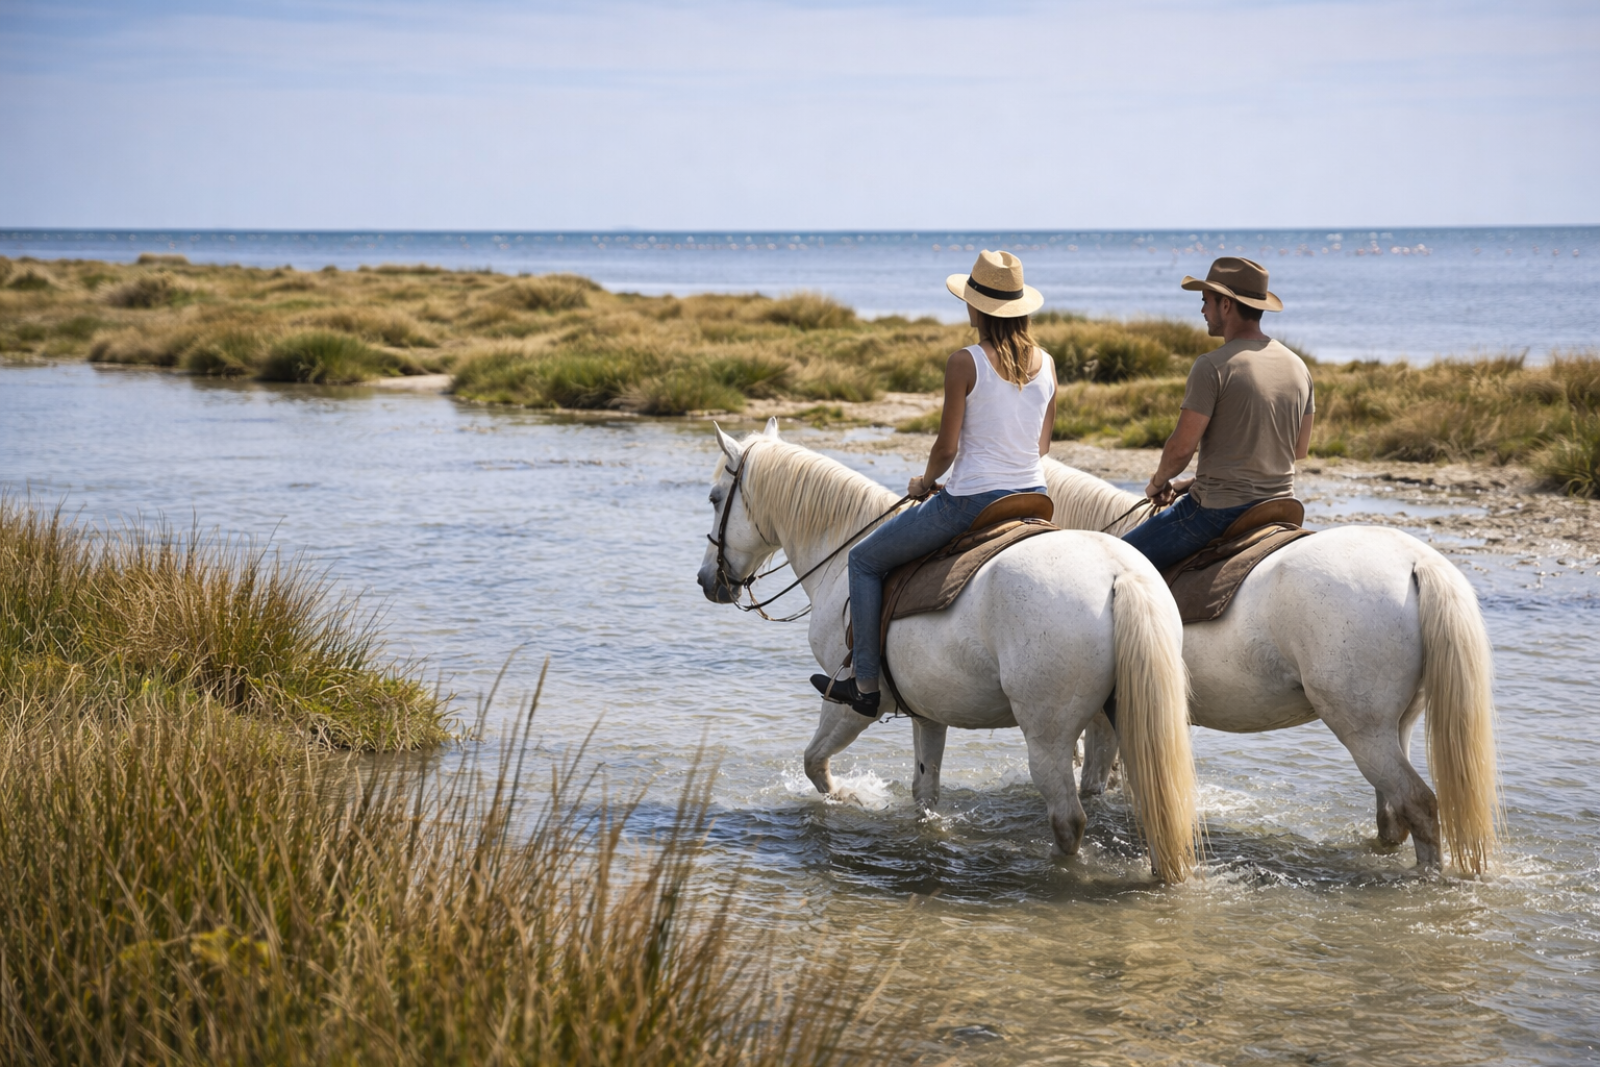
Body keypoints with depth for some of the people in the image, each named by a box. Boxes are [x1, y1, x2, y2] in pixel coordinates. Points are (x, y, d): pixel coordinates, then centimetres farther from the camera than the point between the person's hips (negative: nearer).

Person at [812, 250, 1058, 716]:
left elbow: (947, 446, -12)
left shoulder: (965, 362, -14)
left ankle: (866, 685, 12)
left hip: (969, 502, -6)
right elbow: (1042, 445, 12)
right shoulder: (1046, 364, 4)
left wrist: (925, 481, 8)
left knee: (865, 560, 13)